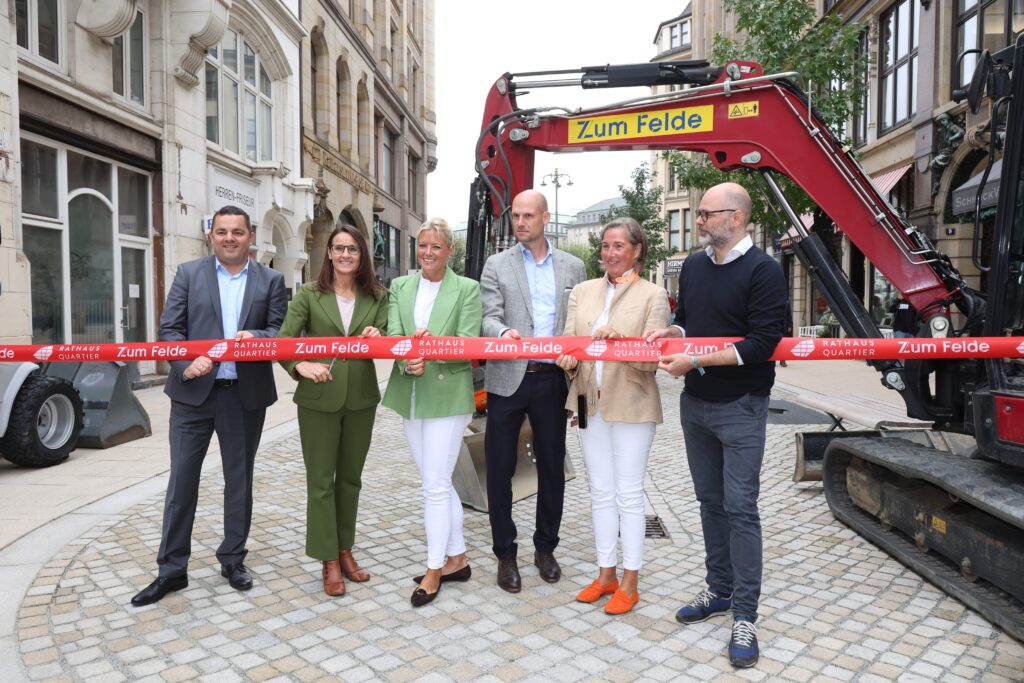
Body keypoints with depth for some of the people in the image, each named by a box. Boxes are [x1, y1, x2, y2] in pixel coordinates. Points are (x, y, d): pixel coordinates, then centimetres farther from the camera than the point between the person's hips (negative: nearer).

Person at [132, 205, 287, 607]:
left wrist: (256, 337, -20)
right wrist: (186, 363, -17)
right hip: (193, 392, 0)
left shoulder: (271, 281, 5)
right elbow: (169, 329, 0)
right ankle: (171, 569, 18)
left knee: (239, 479, 11)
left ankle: (232, 559, 27)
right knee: (182, 479, 5)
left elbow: (282, 331, 1)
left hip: (246, 394, 0)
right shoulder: (189, 274, 5)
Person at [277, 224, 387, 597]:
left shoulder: (377, 297, 4)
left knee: (350, 477, 14)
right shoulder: (309, 294, -2)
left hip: (361, 399, 2)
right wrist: (300, 366, -24)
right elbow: (283, 341, -6)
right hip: (318, 399, -2)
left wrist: (377, 338, -21)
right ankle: (329, 561, 17)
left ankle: (345, 551, 29)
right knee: (321, 480, 4)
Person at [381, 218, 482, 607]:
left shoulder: (467, 289, -4)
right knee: (438, 483, 14)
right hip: (410, 396, 5)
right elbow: (392, 336, -2)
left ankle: (434, 570, 13)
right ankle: (457, 559, 29)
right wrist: (406, 361, -23)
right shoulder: (400, 287, 8)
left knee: (435, 485, -3)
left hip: (448, 396, -5)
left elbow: (469, 345, -11)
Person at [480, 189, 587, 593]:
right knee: (500, 469, 4)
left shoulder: (572, 267, 9)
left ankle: (546, 548, 29)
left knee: (552, 468, 11)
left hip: (552, 380, 2)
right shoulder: (496, 265, 5)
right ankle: (505, 554, 21)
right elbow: (489, 318, -4)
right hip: (508, 379, -1)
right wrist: (503, 333, -27)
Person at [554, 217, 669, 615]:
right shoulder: (582, 292, 10)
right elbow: (569, 341, 7)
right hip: (589, 403, 5)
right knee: (601, 492, 13)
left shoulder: (653, 296, -3)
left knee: (628, 495, 3)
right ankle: (606, 574, 27)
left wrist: (619, 339, -26)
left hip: (631, 406, -4)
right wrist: (568, 359, -16)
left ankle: (629, 584, 17)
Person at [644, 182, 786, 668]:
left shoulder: (762, 269, -11)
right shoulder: (694, 265, 10)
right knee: (710, 500, 15)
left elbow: (763, 342, -18)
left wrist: (694, 360, -21)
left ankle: (744, 615, 9)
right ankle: (720, 590, 30)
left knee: (740, 507, -2)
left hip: (740, 407, -6)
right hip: (695, 403, 7)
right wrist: (668, 333, -4)